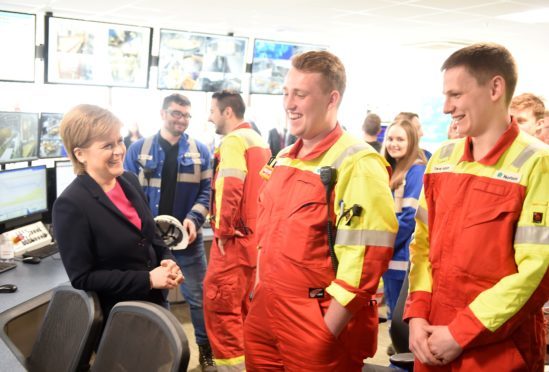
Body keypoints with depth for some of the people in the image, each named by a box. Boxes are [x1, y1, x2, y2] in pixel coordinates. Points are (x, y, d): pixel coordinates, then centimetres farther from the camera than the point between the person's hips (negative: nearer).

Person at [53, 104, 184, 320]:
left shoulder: (129, 181, 0)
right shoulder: (70, 205, -20)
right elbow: (82, 279, -19)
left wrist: (167, 260, -8)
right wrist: (148, 279, -22)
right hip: (116, 318, -7)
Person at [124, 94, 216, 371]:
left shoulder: (200, 151, 3)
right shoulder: (139, 149, 1)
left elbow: (206, 190, 0)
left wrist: (193, 218, -17)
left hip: (187, 236, 0)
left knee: (198, 296, 7)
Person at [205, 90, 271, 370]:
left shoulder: (233, 140, -12)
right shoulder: (260, 142, 16)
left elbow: (229, 188, -22)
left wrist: (222, 231, -14)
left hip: (234, 238, -9)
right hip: (254, 236, 9)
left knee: (219, 306, -3)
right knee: (240, 306, 18)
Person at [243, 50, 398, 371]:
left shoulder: (357, 164, -15)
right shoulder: (282, 161, 10)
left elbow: (366, 258, -20)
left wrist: (326, 333, -19)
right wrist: (260, 294, 15)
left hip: (318, 321, -7)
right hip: (265, 311, 8)